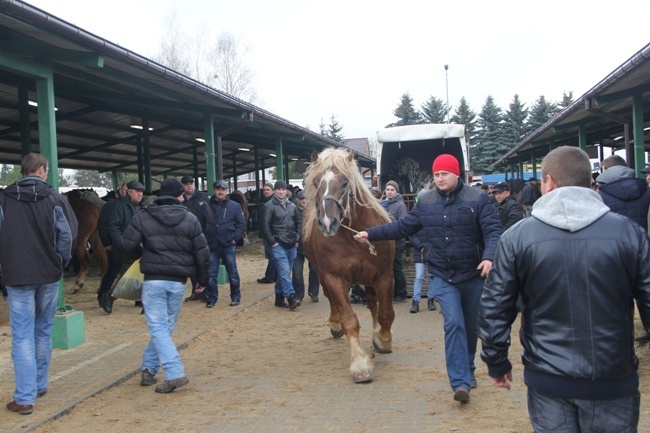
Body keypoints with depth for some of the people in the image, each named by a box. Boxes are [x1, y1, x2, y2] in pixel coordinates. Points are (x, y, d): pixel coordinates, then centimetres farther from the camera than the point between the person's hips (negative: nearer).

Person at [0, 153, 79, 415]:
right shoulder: (54, 198, -3)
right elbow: (67, 234, -8)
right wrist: (61, 263, 5)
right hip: (49, 275, 1)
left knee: (22, 336, 1)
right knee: (43, 331, 16)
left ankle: (25, 398, 0)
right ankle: (40, 385, 27)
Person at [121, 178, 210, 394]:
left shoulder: (143, 217, -1)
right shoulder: (190, 219, 3)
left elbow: (128, 245, -4)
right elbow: (202, 252, 2)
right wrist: (203, 279, 14)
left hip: (153, 279, -2)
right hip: (178, 281, 2)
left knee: (158, 327, -1)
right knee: (166, 326, 15)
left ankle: (175, 373, -13)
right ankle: (148, 369, 23)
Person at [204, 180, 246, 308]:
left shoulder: (235, 206, 0)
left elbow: (242, 224, 0)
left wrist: (235, 238, -8)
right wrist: (205, 240, -2)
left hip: (229, 245, -1)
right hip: (212, 246, 1)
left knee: (232, 273, 7)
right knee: (211, 274, 6)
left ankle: (236, 297, 19)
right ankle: (212, 298, 16)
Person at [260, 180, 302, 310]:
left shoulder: (292, 206, 11)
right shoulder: (270, 206, -5)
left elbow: (299, 222, 18)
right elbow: (265, 225, -9)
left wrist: (297, 239, 10)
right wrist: (272, 242, -11)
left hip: (292, 245, 6)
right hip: (278, 245, -6)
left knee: (284, 273, 11)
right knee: (284, 272, -12)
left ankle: (279, 298, 19)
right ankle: (291, 298, -16)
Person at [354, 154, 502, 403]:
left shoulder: (477, 200, -9)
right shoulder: (425, 202, 2)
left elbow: (494, 230, -15)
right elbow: (403, 227, 7)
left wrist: (489, 257, -33)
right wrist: (370, 234, 1)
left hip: (473, 274, 0)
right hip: (442, 275, 1)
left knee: (471, 326, 14)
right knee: (454, 323, -14)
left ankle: (468, 370, 38)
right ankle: (461, 382, -12)